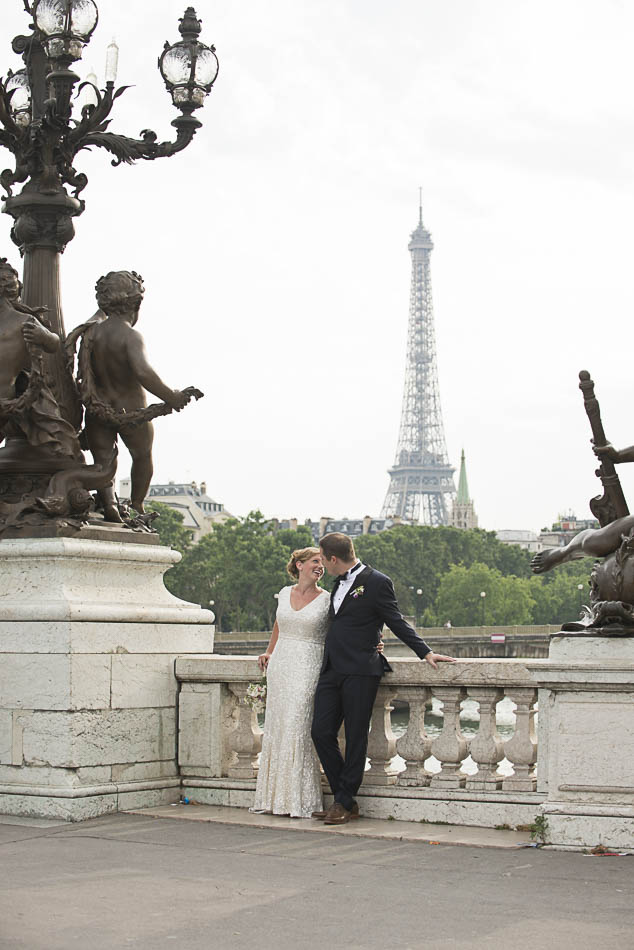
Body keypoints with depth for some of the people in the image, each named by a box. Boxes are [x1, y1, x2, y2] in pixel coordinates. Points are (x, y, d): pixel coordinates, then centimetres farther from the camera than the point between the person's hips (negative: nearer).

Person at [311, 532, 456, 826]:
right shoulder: (339, 582, 17)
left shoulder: (377, 582, -6)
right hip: (332, 670, 8)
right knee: (321, 732, 2)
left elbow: (396, 622, -3)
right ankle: (345, 799, 12)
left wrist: (426, 652, -9)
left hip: (360, 672, -8)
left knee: (355, 738, -2)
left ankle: (345, 803, 7)